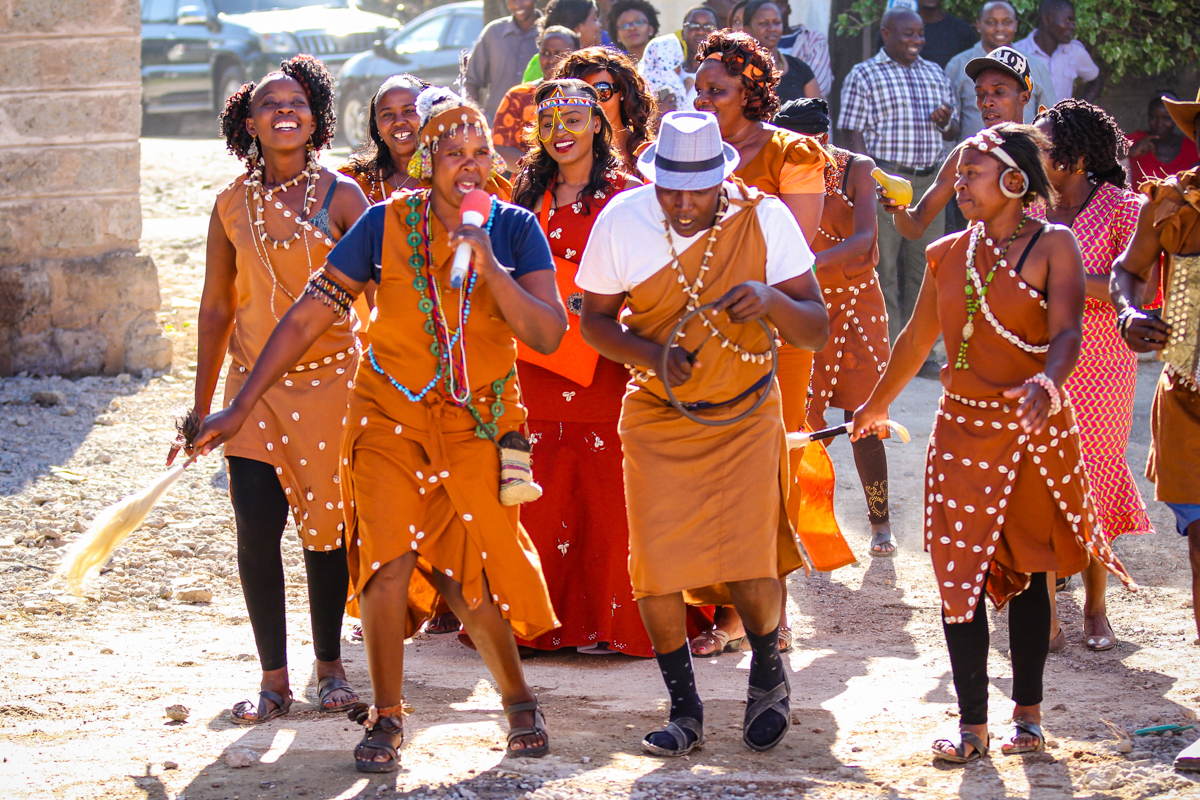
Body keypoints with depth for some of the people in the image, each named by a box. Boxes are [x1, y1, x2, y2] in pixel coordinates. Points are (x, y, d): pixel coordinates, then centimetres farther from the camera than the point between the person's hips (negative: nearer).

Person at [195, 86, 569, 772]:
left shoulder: (515, 230, -4)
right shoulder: (386, 225, -7)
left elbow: (549, 335, -13)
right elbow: (307, 317, -4)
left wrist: (489, 267, -25)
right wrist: (240, 408, -5)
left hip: (480, 421, 0)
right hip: (390, 412, 0)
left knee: (469, 576, -3)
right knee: (390, 557, -15)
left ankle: (519, 699, 21)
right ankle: (387, 716, 0)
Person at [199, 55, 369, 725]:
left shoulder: (340, 197, -3)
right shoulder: (233, 205, 4)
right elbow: (217, 306, 11)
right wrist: (202, 405, 13)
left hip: (331, 381, -2)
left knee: (327, 528, 4)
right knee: (257, 532, -6)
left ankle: (331, 667, 19)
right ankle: (274, 680, 3)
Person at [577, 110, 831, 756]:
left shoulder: (763, 217, -15)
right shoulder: (622, 220, -12)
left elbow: (817, 330, -12)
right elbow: (594, 317, 1)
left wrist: (772, 300, -34)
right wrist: (651, 355, -19)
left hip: (744, 413, -1)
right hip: (657, 418, 1)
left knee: (750, 568, -13)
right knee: (656, 567, -8)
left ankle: (768, 673, 19)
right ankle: (684, 709, 13)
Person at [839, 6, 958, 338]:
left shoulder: (935, 74, 17)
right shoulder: (864, 75, 1)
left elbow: (952, 133, 23)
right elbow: (854, 135, -5)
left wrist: (946, 122, -2)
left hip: (929, 182, 5)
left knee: (925, 267, 6)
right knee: (884, 265, -4)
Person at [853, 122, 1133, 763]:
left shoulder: (1052, 246, -5)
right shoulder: (948, 255, 7)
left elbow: (1067, 332, -17)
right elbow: (917, 338, 21)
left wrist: (1047, 382, -38)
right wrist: (877, 403, 32)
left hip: (1036, 431, -3)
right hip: (964, 431, 3)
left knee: (1026, 573, 6)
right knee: (961, 576, -2)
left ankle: (1027, 716, 15)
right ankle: (972, 726, 1)